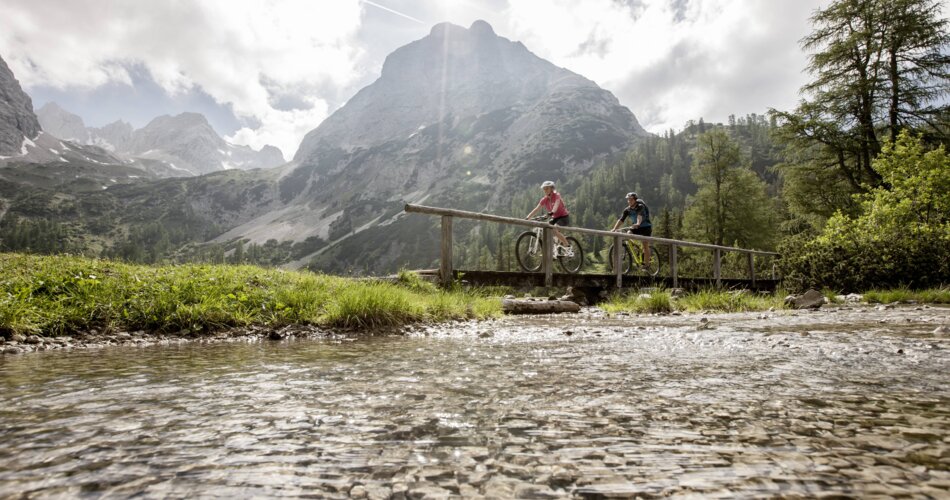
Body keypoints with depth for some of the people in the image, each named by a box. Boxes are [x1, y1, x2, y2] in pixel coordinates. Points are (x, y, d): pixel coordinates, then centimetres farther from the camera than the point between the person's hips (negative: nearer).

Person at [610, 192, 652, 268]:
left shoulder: (640, 206, -20)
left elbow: (640, 215, -40)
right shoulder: (627, 209, -5)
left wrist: (637, 224, -60)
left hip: (646, 227, -5)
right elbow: (621, 219, -14)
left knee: (645, 246, -10)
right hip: (636, 228, 5)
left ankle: (646, 265, -5)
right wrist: (614, 229, -28)